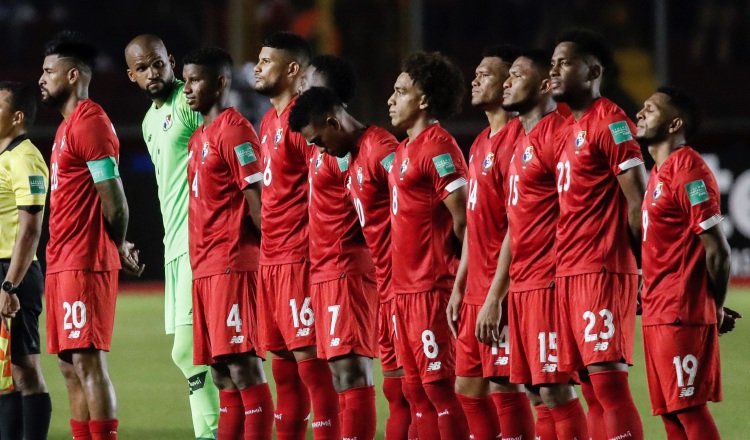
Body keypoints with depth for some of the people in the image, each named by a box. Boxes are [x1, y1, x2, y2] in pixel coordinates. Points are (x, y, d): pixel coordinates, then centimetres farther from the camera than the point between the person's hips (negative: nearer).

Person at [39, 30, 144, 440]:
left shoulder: (90, 123, -12)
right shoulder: (68, 126, 19)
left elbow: (113, 199, -15)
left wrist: (118, 248, 0)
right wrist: (119, 250, 10)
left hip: (85, 263, -10)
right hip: (62, 264, 10)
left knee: (88, 361, -12)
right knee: (70, 366, 8)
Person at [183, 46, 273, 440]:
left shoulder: (234, 130, -9)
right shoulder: (198, 138, 19)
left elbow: (256, 197, -12)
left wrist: (269, 252, -11)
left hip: (233, 266, -9)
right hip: (204, 270, 9)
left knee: (244, 368, -11)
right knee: (222, 374, 8)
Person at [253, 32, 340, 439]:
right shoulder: (269, 122, 17)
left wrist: (313, 250, -19)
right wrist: (268, 244, 18)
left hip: (298, 257, -9)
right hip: (271, 259, 9)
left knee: (307, 356, -9)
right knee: (282, 360, 12)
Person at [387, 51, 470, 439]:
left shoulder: (437, 147, -13)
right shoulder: (406, 148, 16)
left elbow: (463, 217, -17)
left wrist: (460, 273, -10)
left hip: (432, 287, -10)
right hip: (405, 286, 10)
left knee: (438, 386, -8)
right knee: (417, 387, 11)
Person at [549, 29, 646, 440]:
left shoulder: (610, 123, -9)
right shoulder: (568, 129, 18)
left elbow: (638, 203, -12)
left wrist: (642, 268, -10)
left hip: (602, 271, -9)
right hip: (569, 271, 9)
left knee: (608, 383, -12)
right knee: (592, 389, 8)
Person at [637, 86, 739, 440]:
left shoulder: (687, 170, -13)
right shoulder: (659, 172, 17)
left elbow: (717, 249, -16)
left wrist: (716, 308, -7)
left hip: (681, 315, -10)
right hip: (657, 314, 10)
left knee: (689, 407, -10)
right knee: (671, 412, 9)